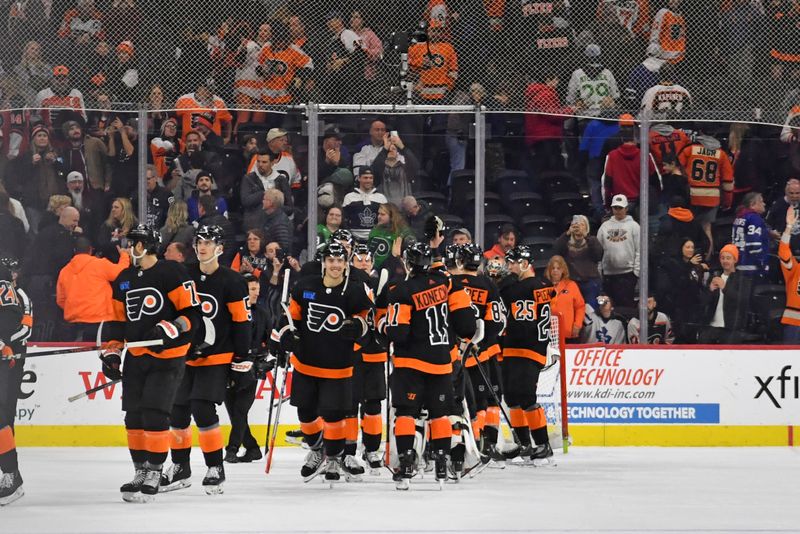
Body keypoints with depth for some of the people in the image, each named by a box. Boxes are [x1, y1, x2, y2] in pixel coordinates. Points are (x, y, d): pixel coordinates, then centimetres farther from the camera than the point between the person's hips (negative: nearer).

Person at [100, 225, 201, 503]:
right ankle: (140, 471, 16)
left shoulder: (172, 274, -9)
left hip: (168, 357, -7)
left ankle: (154, 472, -4)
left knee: (154, 414, -12)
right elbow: (116, 320, 18)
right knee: (133, 415, 5)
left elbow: (192, 313, -11)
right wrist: (111, 353, 10)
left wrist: (170, 329, -24)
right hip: (135, 357, 7)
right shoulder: (124, 280, 13)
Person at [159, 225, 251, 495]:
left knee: (203, 410, -16)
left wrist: (243, 361, -10)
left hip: (217, 358, -5)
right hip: (184, 355, 5)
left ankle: (215, 469, -5)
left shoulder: (231, 281, -8)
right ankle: (180, 468, 19)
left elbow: (241, 322, -8)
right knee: (177, 411, 5)